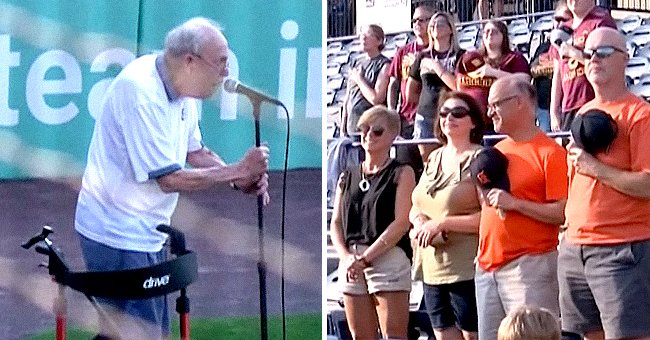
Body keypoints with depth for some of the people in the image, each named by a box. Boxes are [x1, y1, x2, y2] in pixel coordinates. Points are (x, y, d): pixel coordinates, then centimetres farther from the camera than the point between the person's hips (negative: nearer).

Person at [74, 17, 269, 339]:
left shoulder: (181, 87, 2)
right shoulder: (141, 93, -26)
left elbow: (195, 151, 11)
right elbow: (170, 179, -26)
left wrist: (244, 179, -7)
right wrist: (239, 171, -20)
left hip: (146, 230, 10)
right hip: (118, 235, -9)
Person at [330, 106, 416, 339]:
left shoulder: (402, 173, 2)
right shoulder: (348, 177, 17)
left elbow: (401, 223, -8)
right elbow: (335, 223, 13)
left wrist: (365, 258, -13)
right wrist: (346, 257, -6)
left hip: (388, 259, -5)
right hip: (350, 265, 5)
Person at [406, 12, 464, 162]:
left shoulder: (460, 56, 3)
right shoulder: (423, 57, 12)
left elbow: (460, 86, -12)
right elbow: (411, 94, 20)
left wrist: (436, 67, -7)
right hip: (425, 118, 3)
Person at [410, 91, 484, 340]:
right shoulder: (434, 159, 15)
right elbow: (415, 207, 21)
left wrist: (442, 223, -16)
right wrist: (419, 221, -2)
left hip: (468, 270, -8)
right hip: (433, 270, 8)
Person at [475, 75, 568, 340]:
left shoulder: (549, 152, -6)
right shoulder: (496, 151, 17)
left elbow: (564, 213, -13)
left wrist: (515, 203, -18)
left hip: (530, 265, -8)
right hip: (488, 266, 8)